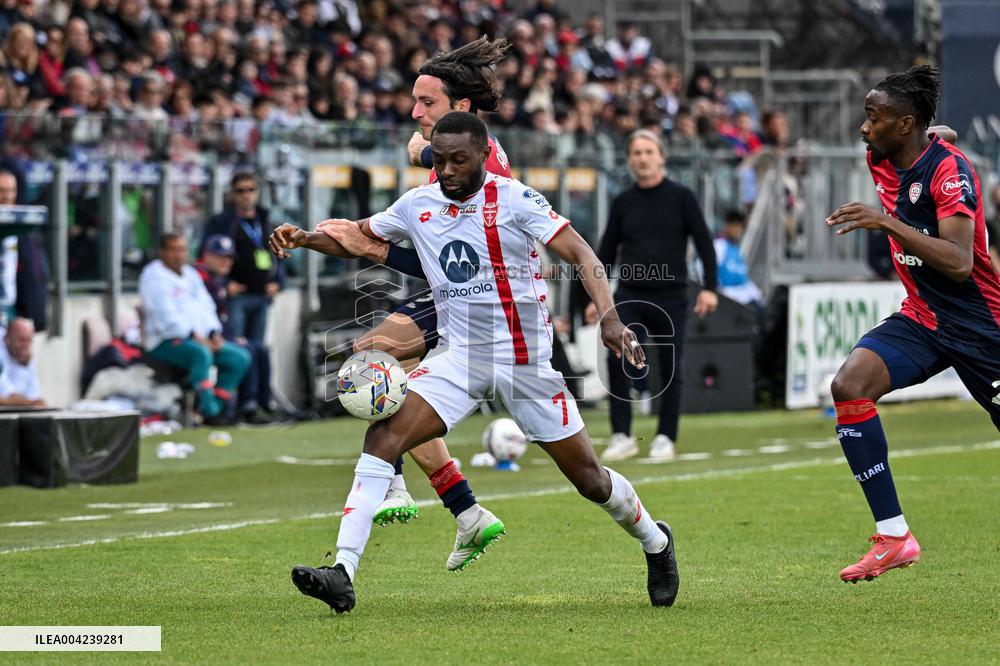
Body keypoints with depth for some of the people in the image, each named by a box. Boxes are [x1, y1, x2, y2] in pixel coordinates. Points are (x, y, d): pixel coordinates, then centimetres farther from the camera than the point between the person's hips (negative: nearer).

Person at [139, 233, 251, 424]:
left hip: (201, 338, 9)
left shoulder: (191, 274, 21)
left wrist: (214, 333, 0)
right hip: (166, 341, -9)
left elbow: (206, 306, 20)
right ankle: (209, 411, -37)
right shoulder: (154, 277, -6)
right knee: (201, 353, -37)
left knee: (240, 357, -6)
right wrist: (194, 336, -22)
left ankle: (218, 407, -10)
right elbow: (166, 315, -16)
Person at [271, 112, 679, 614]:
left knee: (589, 479, 5)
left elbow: (580, 255, -17)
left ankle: (654, 541, 37)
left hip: (526, 357, -4)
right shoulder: (418, 205, 3)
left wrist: (608, 317, -31)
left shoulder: (513, 199, -12)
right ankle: (342, 573, -23)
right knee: (383, 436, -19)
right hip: (460, 358, 4)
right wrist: (304, 238, -3)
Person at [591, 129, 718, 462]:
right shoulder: (623, 203, 9)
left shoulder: (680, 197, 1)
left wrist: (709, 288, -8)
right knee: (616, 357, -18)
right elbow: (607, 251, 15)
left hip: (670, 297, -1)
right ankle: (622, 437, -12)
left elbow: (704, 243, 1)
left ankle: (665, 438, 15)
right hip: (629, 296, 1)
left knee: (670, 369, 1)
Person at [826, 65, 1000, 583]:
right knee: (849, 385, -19)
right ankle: (893, 536, -19)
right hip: (920, 319, 6)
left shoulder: (949, 168, -20)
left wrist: (886, 223, -37)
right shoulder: (881, 163, 2)